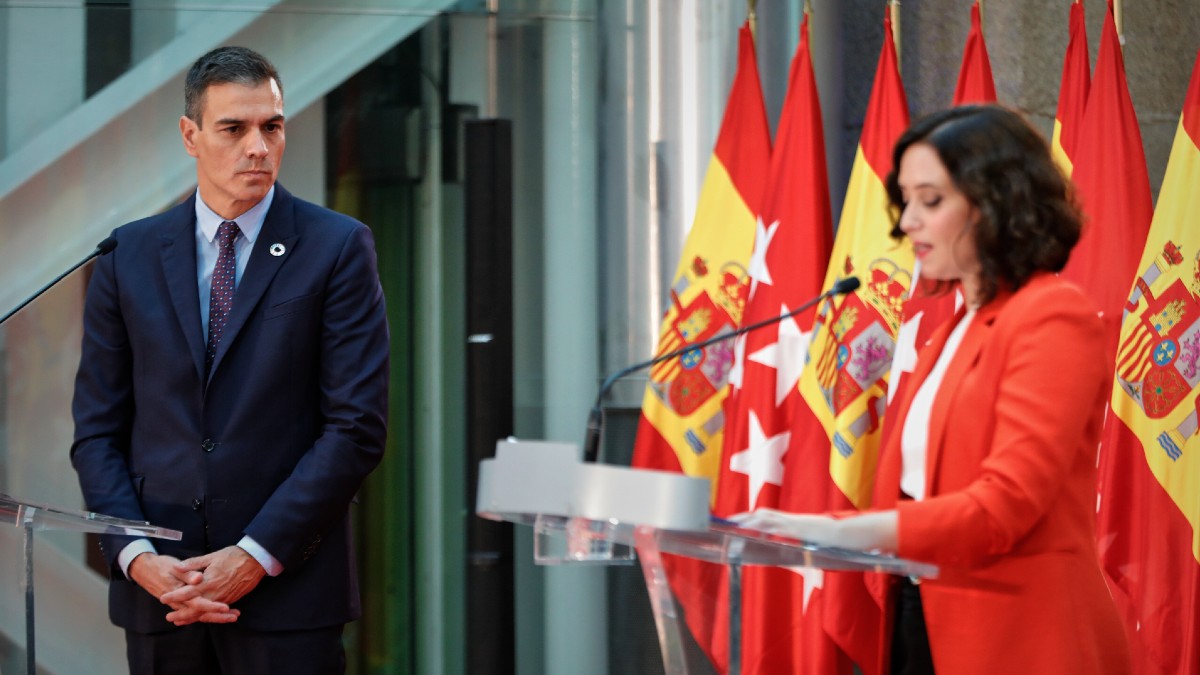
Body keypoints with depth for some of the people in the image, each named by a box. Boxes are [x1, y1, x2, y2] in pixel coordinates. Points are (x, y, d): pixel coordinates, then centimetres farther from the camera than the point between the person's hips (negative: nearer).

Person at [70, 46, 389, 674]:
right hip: (158, 594, 2)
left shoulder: (338, 249, 0)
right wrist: (136, 556, -7)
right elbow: (98, 429, 8)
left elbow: (357, 427, -5)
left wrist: (256, 556, -11)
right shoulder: (129, 256, 9)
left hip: (289, 592, -2)